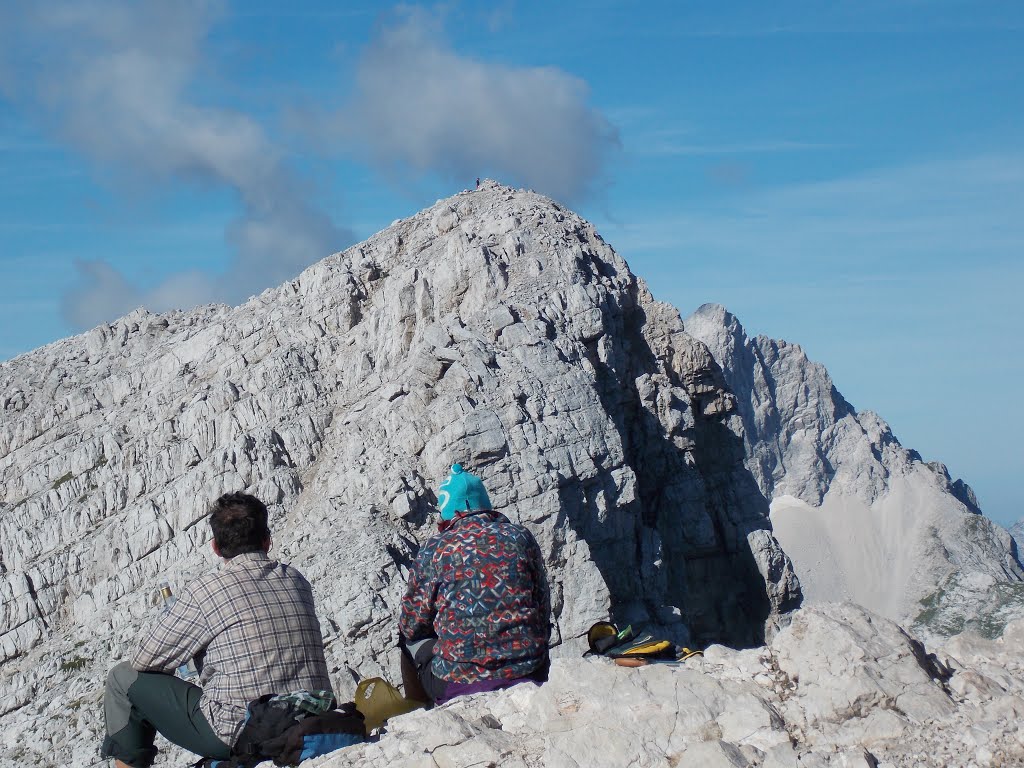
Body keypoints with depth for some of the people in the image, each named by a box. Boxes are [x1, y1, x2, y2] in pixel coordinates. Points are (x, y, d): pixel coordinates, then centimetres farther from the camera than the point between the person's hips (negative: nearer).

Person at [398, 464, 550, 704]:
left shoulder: (436, 548, -5)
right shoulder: (521, 538, 2)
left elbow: (413, 625, 3)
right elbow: (544, 611, 12)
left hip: (456, 685, -2)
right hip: (530, 674, 3)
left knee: (410, 640, 26)